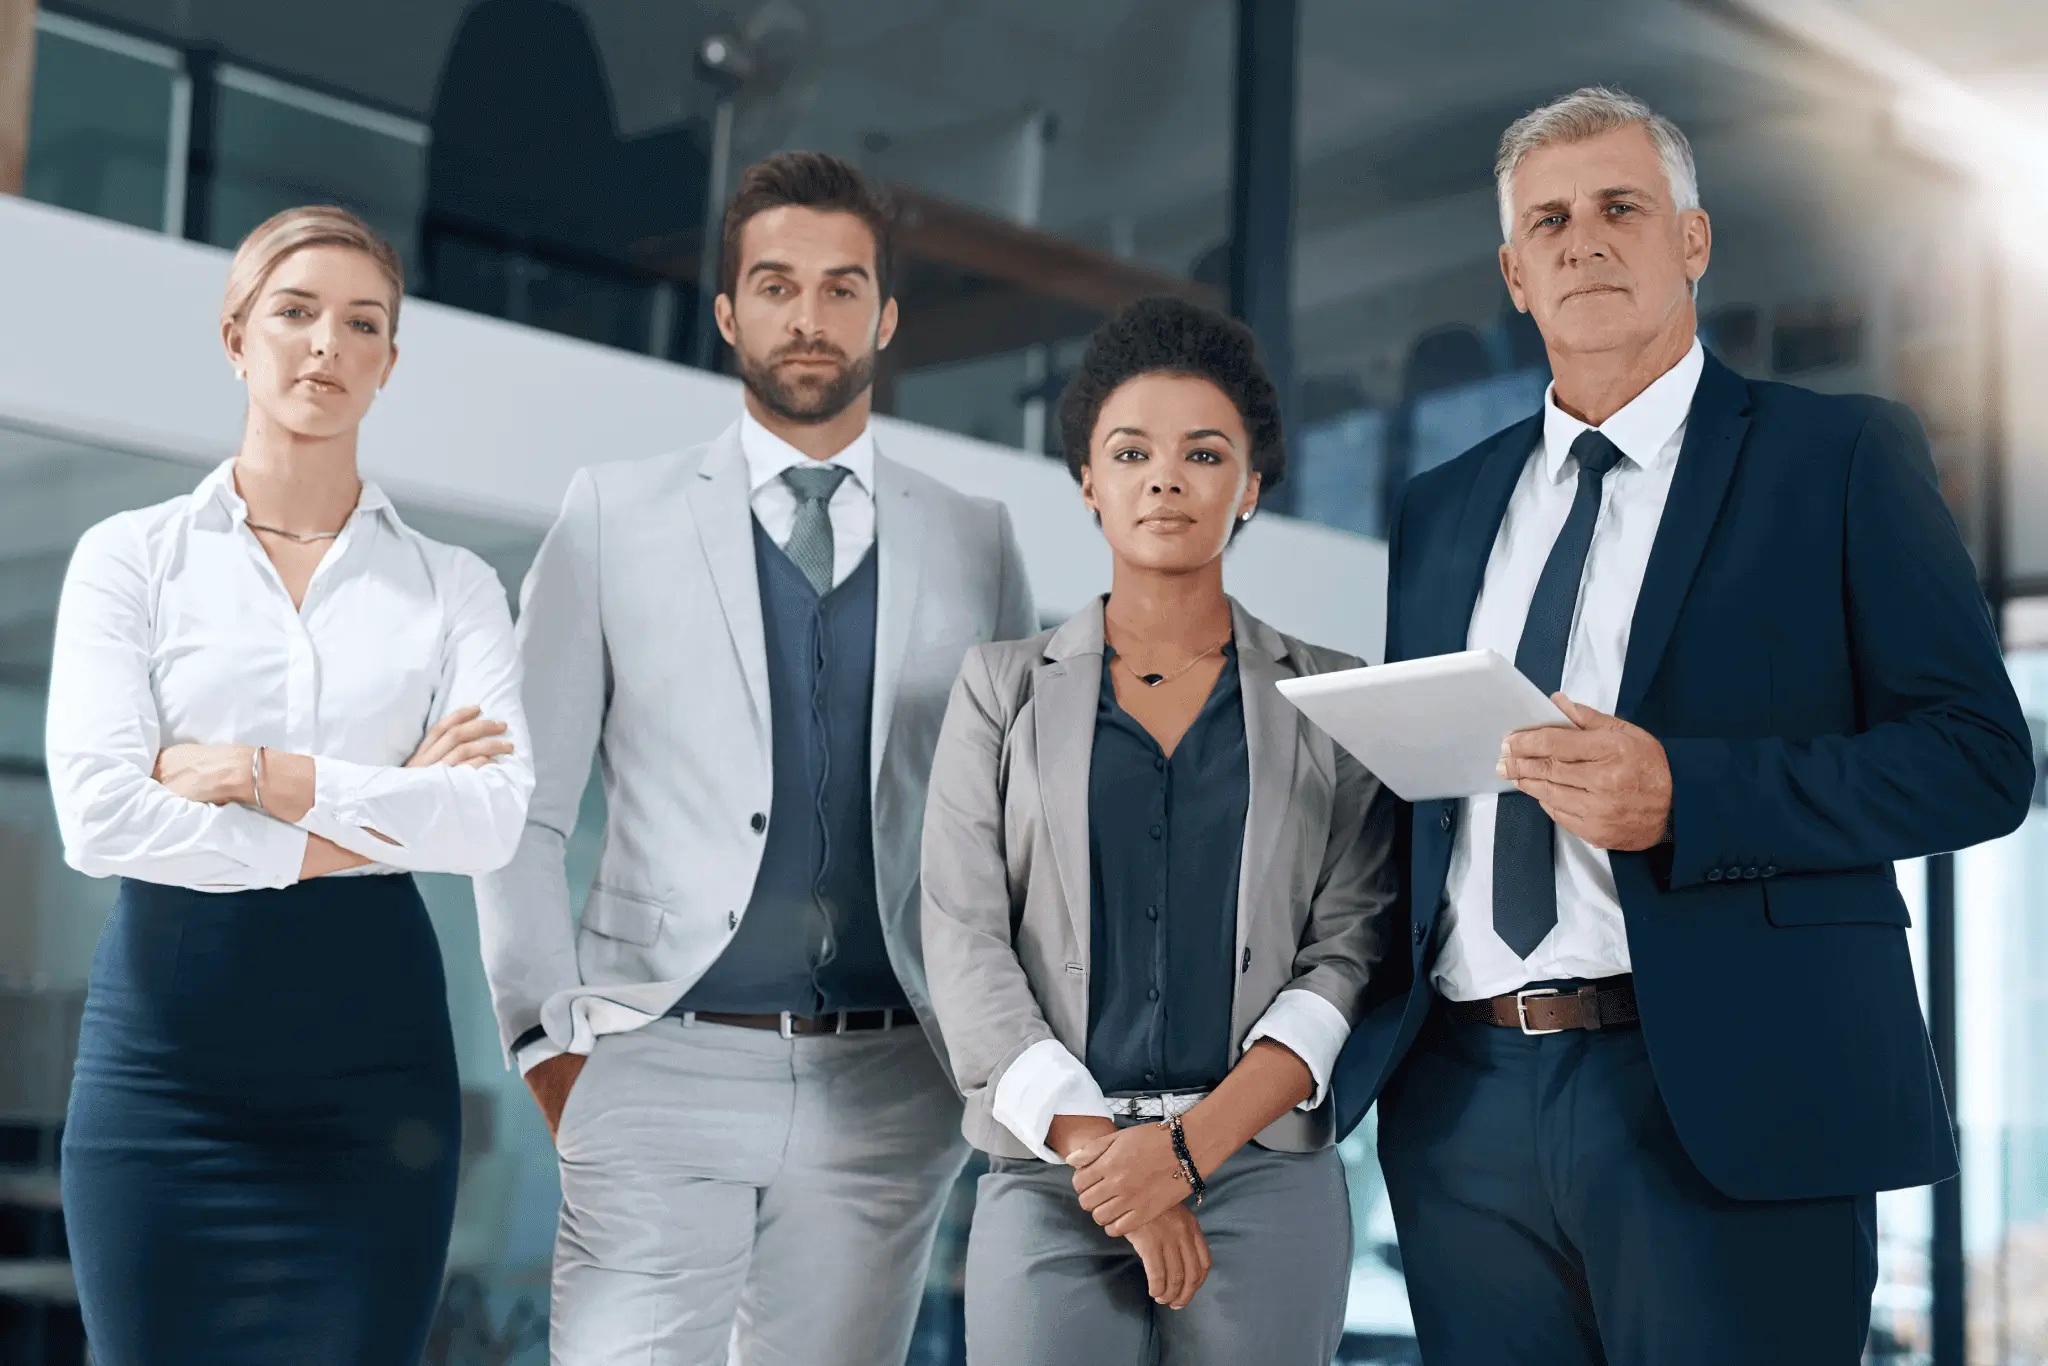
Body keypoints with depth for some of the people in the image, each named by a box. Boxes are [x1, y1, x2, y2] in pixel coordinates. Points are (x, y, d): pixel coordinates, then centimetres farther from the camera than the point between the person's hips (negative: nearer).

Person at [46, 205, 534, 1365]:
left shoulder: (454, 587, 8)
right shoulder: (132, 558, 6)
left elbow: (493, 820, -7)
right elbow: (99, 813, -9)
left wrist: (261, 776, -11)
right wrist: (378, 819, -8)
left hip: (372, 1053, 1)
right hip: (167, 1041, 0)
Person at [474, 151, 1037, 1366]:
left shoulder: (976, 543, 11)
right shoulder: (615, 515, 7)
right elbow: (523, 808, 5)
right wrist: (550, 1039, -2)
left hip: (886, 1089, 2)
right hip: (665, 1070, -1)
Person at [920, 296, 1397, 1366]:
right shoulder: (1004, 690, 9)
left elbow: (1352, 948, 1)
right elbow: (965, 942, 1)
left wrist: (1193, 1143, -12)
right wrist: (1102, 1155, -9)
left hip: (1264, 1169, 0)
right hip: (1050, 1176, 0)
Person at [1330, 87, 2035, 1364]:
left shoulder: (1843, 455, 2)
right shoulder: (1443, 510, 17)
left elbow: (1980, 755, -5)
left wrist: (1681, 794, -18)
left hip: (1723, 1100, -4)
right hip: (1465, 1101, 4)